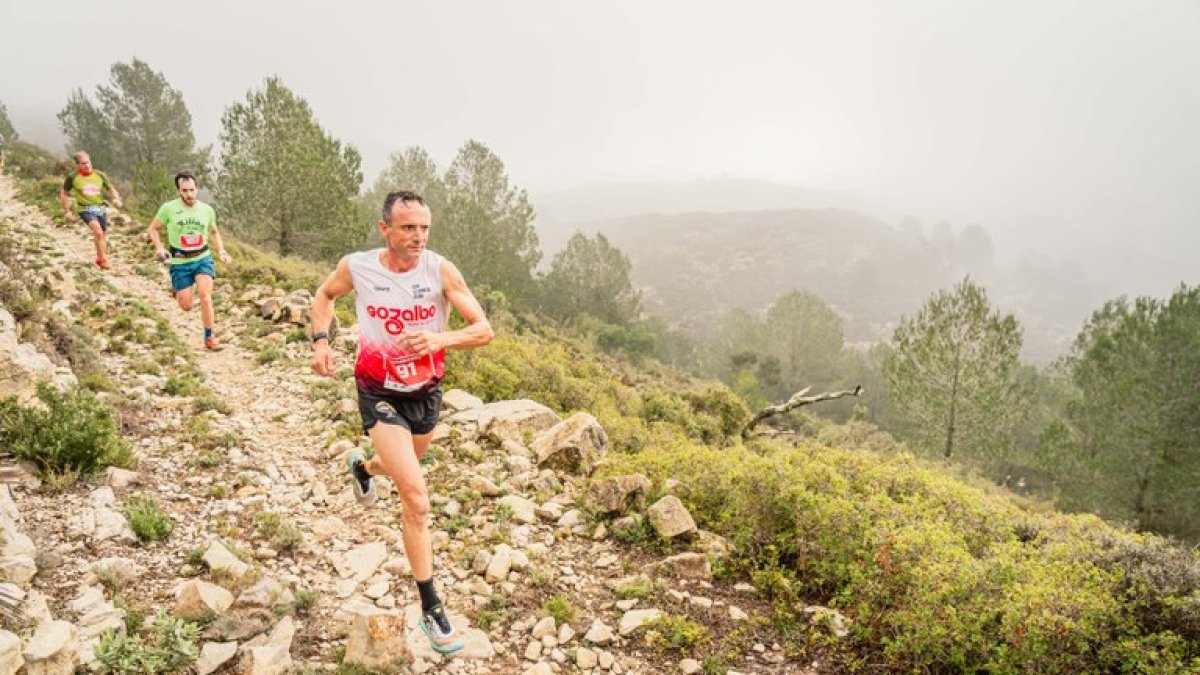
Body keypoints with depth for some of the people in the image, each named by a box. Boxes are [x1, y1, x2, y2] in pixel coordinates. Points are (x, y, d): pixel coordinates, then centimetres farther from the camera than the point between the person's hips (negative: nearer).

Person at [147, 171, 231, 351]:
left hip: (203, 258, 1)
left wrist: (222, 251, 4)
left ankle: (209, 338, -10)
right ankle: (176, 289, 41)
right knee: (186, 306, 2)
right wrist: (158, 247, -14)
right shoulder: (169, 208, -8)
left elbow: (214, 232, 18)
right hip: (180, 262, -1)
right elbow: (153, 229, 4)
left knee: (205, 295, -22)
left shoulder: (207, 210, 0)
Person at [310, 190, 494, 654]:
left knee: (404, 470, 30)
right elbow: (324, 295, 8)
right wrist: (321, 341, -8)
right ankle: (431, 609, -2)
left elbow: (484, 330, -19)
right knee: (417, 498, -14)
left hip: (426, 391, 3)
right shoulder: (356, 267, -15)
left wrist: (440, 339, -37)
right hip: (380, 393, -3)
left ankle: (363, 467, 68)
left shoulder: (440, 270, -18)